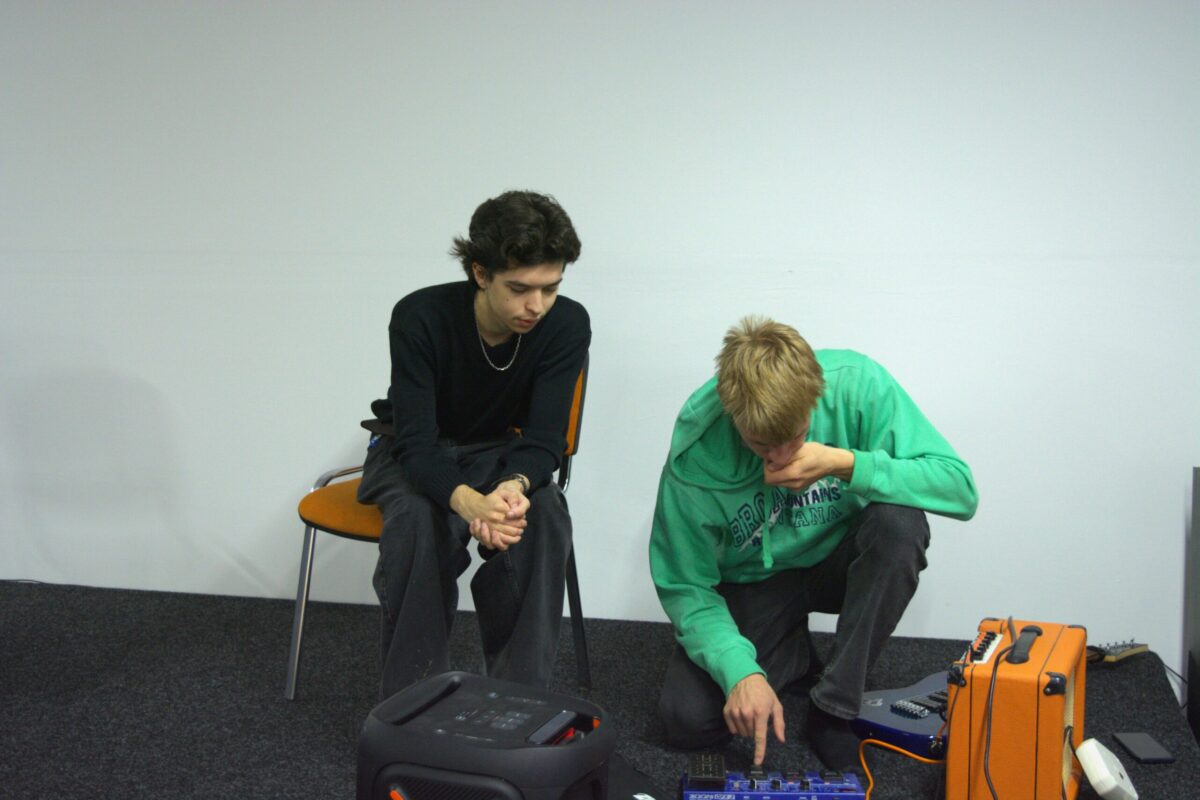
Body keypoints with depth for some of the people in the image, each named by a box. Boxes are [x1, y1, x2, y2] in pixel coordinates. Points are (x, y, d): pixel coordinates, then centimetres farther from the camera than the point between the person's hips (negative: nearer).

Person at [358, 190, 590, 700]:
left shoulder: (567, 325, -22)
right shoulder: (421, 317, -28)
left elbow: (543, 440, -21)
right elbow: (416, 442, -31)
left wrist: (516, 484, -47)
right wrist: (468, 501, -53)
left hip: (500, 453, 2)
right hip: (412, 453, -1)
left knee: (543, 514, -30)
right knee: (418, 519, -34)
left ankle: (519, 693, -18)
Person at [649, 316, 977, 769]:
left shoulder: (857, 384, -25)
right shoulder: (694, 454, -26)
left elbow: (959, 486, -25)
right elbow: (684, 587, -16)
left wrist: (848, 465, -37)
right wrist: (740, 670, -32)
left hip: (839, 560, 1)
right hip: (753, 581, 0)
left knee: (899, 521, -34)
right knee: (687, 719, -21)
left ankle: (833, 709, -18)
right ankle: (794, 658, 12)